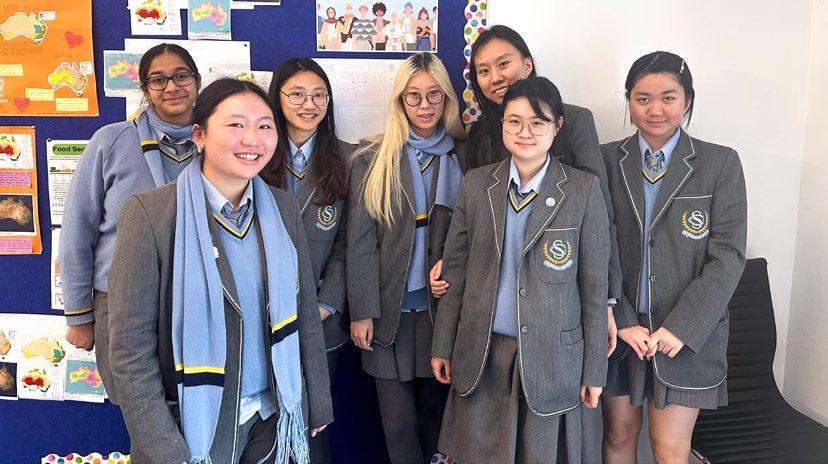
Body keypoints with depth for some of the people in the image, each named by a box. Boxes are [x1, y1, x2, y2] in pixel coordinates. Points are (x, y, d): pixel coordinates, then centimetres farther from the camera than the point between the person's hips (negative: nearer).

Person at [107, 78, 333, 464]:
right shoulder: (149, 212, -14)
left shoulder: (283, 208, -1)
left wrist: (318, 406, 8)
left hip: (275, 419, 4)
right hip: (194, 426, -4)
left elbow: (305, 314, 5)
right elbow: (131, 346, -14)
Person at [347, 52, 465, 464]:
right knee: (398, 423, 5)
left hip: (442, 307, 2)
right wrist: (362, 312, -7)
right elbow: (360, 242, -5)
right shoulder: (372, 160, -3)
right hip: (389, 310, -2)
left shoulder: (463, 158, 4)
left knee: (434, 412, 13)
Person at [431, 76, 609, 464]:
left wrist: (594, 371, -1)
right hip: (481, 353, 2)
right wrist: (442, 346, 7)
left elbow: (594, 286, -3)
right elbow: (455, 270, 6)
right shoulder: (476, 184, 2)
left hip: (549, 355, -2)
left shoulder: (583, 190, -5)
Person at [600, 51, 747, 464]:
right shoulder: (606, 160, 0)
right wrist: (621, 320, -9)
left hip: (688, 333, -1)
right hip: (619, 327, 1)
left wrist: (682, 327, -13)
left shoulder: (721, 163, -2)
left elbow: (727, 255, -7)